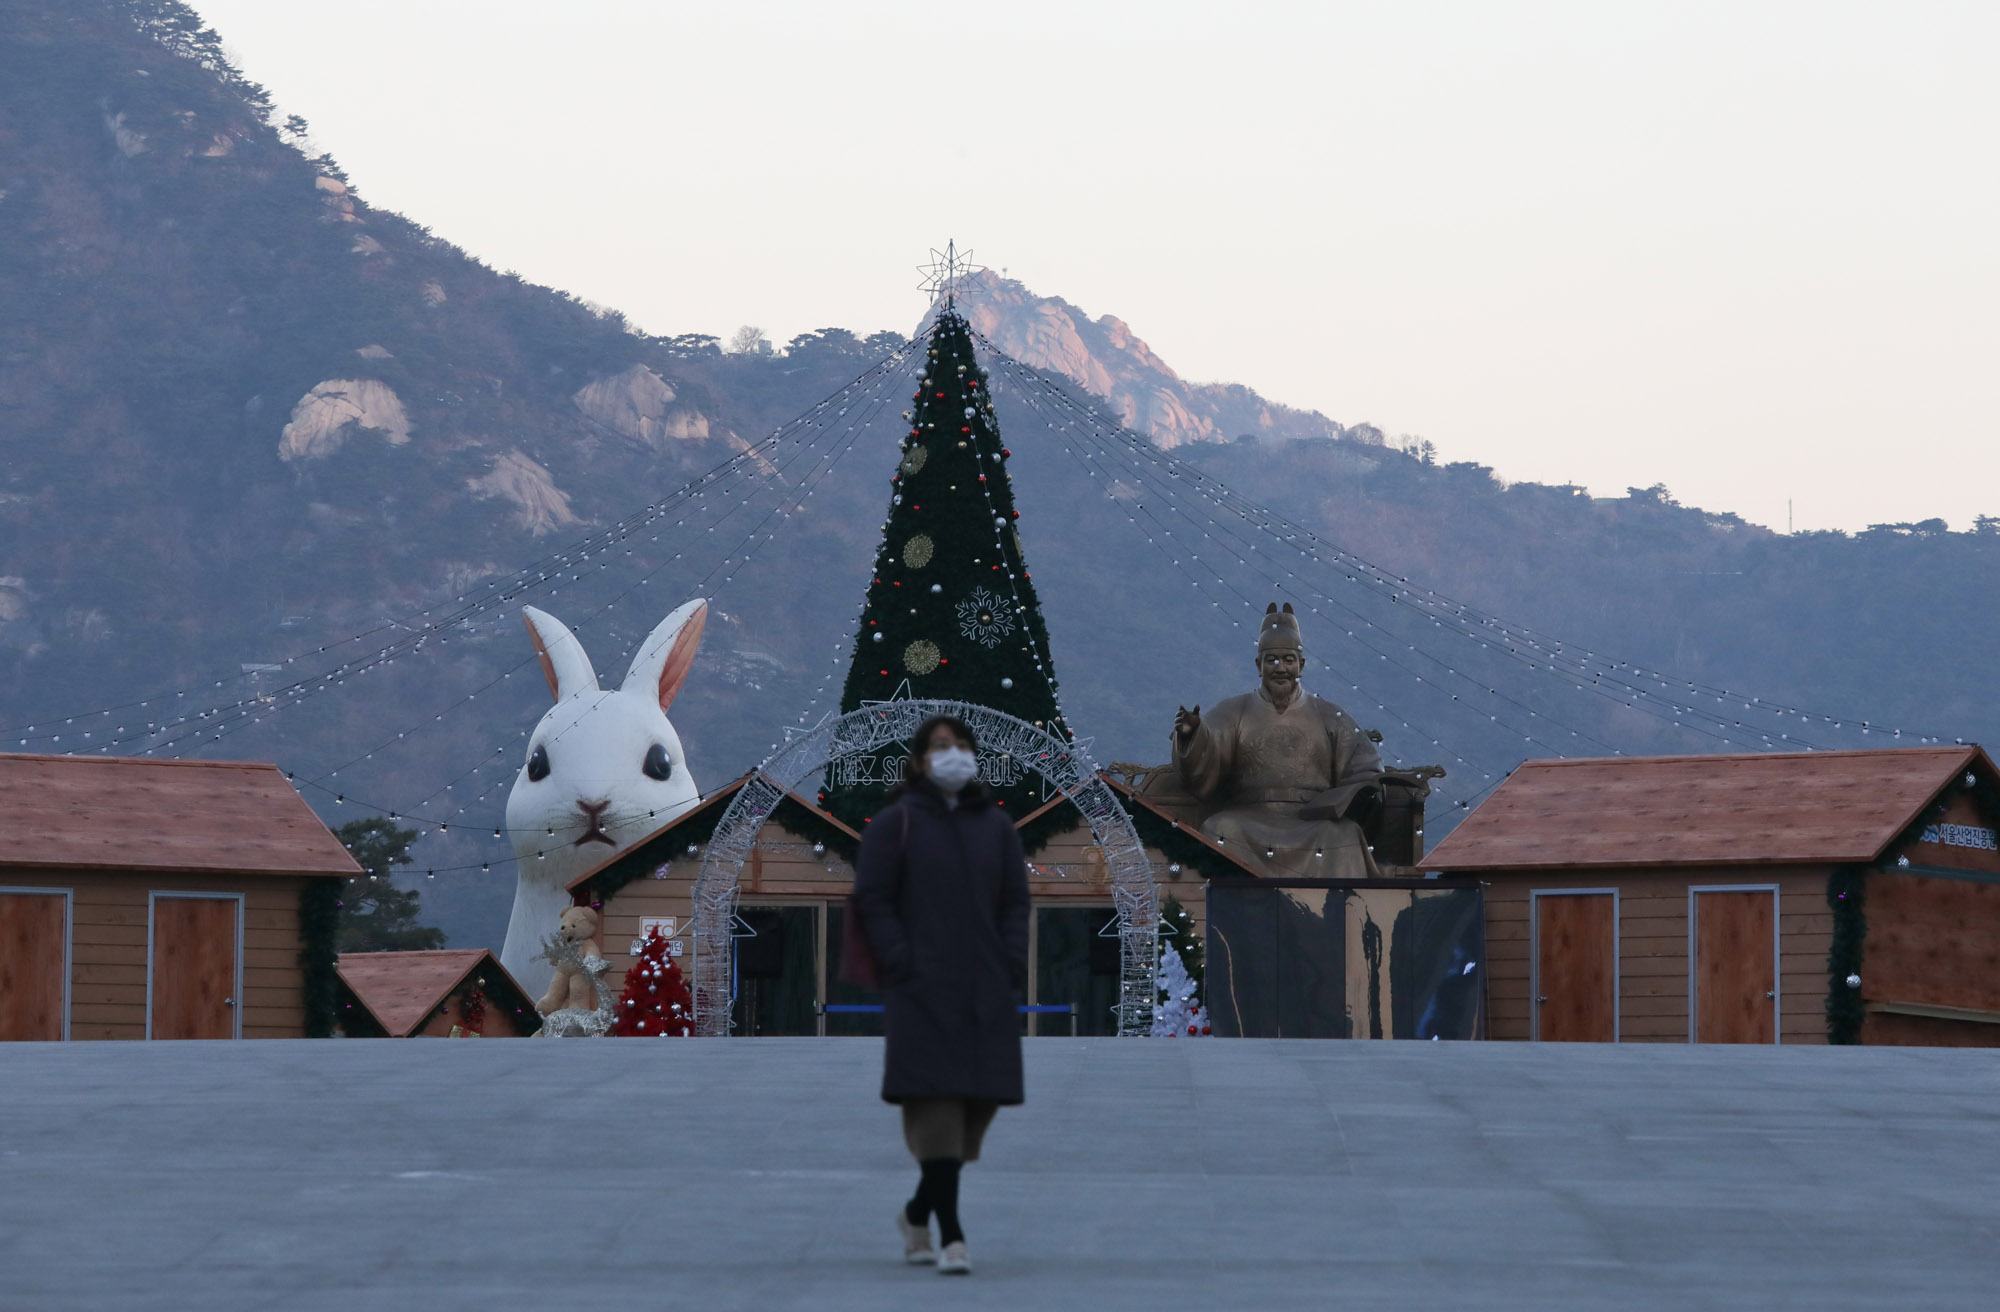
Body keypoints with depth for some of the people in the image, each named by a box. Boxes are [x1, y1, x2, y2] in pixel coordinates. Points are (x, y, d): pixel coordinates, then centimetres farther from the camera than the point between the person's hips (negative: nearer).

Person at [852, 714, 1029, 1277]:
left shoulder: (996, 825, 14)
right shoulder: (895, 823, 2)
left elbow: (1015, 902, 13)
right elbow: (872, 899, -1)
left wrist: (1011, 969, 0)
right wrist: (901, 963, -11)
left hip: (986, 994, 5)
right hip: (922, 992, -4)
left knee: (978, 1104, 5)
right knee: (935, 1108, -12)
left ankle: (918, 1213, 26)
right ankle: (952, 1237, -15)